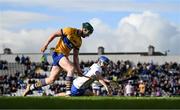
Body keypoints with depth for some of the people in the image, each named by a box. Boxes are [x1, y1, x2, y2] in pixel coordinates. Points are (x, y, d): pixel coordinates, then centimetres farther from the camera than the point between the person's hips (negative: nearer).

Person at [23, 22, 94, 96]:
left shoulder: (79, 41, 14)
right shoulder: (70, 31, -8)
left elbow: (75, 56, 15)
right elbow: (54, 35, -4)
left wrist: (78, 69, 7)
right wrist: (46, 45, -11)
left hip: (64, 57, 8)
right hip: (58, 53, -8)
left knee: (51, 79, 4)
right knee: (71, 68, -29)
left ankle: (31, 87, 19)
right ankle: (68, 93, -36)